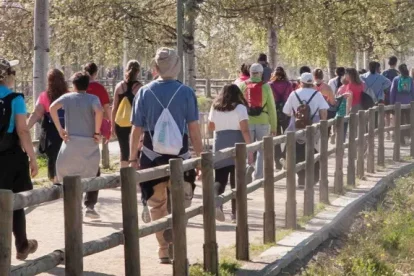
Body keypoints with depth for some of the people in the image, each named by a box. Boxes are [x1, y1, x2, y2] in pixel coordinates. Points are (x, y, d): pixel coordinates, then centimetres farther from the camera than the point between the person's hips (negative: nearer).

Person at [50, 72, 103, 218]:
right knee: (91, 175, 15)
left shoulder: (67, 97, 4)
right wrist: (97, 132, -10)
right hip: (90, 143, 0)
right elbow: (99, 112, -21)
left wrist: (60, 129, -7)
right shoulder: (93, 98, 0)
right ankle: (90, 206, 7)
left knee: (66, 174, 13)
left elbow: (53, 107, -14)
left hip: (71, 142, 0)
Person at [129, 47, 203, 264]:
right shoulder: (186, 92, -6)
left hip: (152, 157, 1)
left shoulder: (144, 92, -2)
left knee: (157, 205, 14)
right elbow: (194, 128, -5)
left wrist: (133, 158, 8)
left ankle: (164, 250, 19)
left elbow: (136, 129, -1)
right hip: (180, 157, -1)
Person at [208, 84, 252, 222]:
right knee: (236, 181, 6)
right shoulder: (240, 108, -4)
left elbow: (211, 127, 18)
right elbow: (245, 130, -12)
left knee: (220, 179, 6)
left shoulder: (215, 107, 7)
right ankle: (235, 213, 9)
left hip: (220, 146, 3)